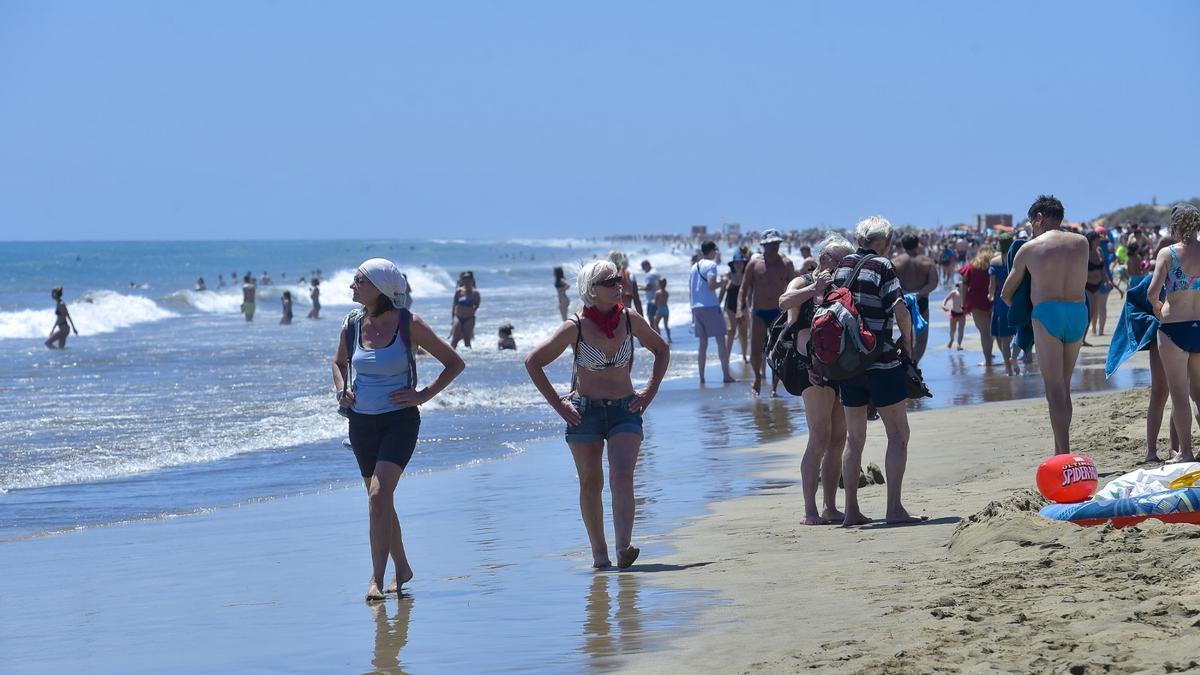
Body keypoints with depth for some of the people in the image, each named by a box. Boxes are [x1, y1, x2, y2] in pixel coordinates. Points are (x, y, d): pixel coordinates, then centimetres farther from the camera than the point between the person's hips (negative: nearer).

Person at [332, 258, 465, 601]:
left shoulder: (409, 325, -10)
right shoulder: (352, 325, 1)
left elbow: (454, 363, -1)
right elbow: (339, 362, 23)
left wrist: (423, 395, -9)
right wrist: (342, 390, 4)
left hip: (399, 422, -5)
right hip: (362, 423, 5)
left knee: (379, 495, -20)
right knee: (381, 500, 13)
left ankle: (377, 579, -19)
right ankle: (402, 569, 30)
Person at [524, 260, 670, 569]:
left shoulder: (631, 320, -2)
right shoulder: (575, 328, -9)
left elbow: (662, 350, 16)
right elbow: (533, 361, -2)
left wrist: (649, 392, 7)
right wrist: (557, 403, -3)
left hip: (625, 410, 1)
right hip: (585, 412, -1)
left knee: (622, 476, -17)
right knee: (591, 484, 5)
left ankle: (624, 548, -27)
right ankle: (599, 552, 16)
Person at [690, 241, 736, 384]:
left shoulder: (695, 266, 15)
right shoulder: (711, 265, -8)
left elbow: (690, 288, 18)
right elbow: (711, 285, -20)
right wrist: (721, 283, -2)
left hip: (696, 307, 7)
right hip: (710, 306, -7)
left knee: (703, 343, 9)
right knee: (721, 340, -2)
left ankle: (701, 377, 5)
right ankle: (726, 375, -5)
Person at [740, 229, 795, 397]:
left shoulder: (786, 263, 1)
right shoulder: (754, 263, 0)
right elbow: (744, 288, 5)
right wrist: (741, 308, -5)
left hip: (778, 313, 0)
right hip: (758, 313, 0)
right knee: (755, 352, -7)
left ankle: (774, 387, 6)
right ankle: (758, 378, 20)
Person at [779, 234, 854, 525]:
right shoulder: (803, 283, 0)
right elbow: (784, 302, -21)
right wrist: (815, 287, -24)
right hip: (814, 367, -7)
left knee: (838, 441, 8)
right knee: (820, 439, -12)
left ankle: (830, 508, 14)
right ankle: (810, 509, -11)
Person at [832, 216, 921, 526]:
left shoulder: (842, 266, 8)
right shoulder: (882, 266, -9)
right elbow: (900, 311, -16)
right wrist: (907, 343, -1)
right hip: (881, 362, -6)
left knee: (854, 438, 12)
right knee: (898, 434, 2)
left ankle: (852, 511, 11)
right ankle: (894, 508, -5)